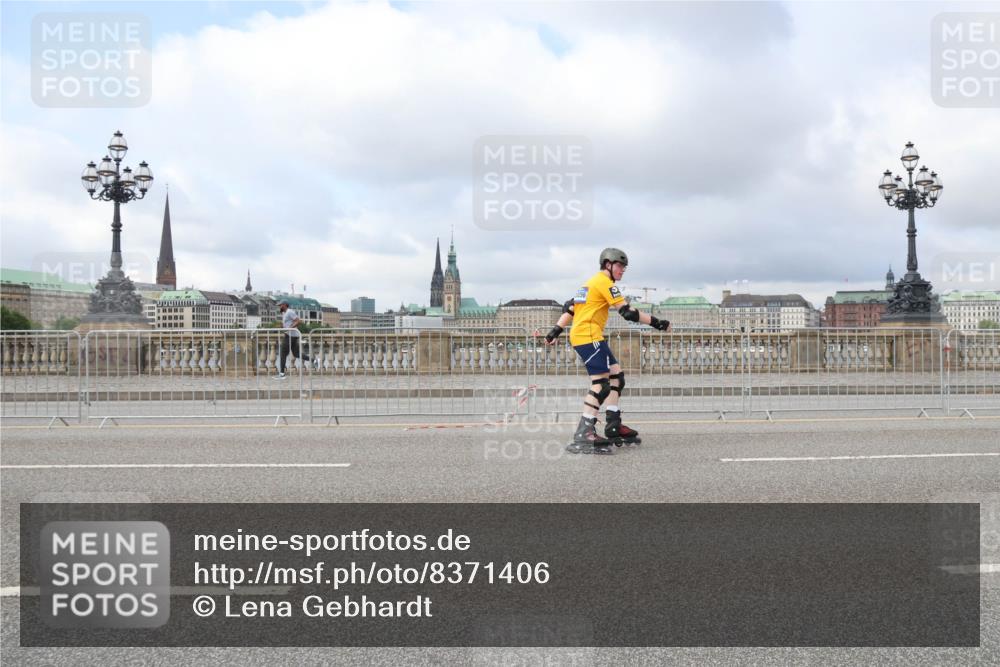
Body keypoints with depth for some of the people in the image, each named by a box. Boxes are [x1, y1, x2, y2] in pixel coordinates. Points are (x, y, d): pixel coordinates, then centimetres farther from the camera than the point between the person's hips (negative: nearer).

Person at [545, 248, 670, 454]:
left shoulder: (591, 282, 23)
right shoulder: (604, 282, -8)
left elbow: (569, 307, 23)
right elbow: (628, 312, -14)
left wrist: (556, 330, 22)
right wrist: (657, 323, -10)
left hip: (579, 335, 10)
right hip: (589, 336, -10)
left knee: (616, 375, 12)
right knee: (601, 384, -15)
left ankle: (613, 427, 12)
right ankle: (583, 436, -21)